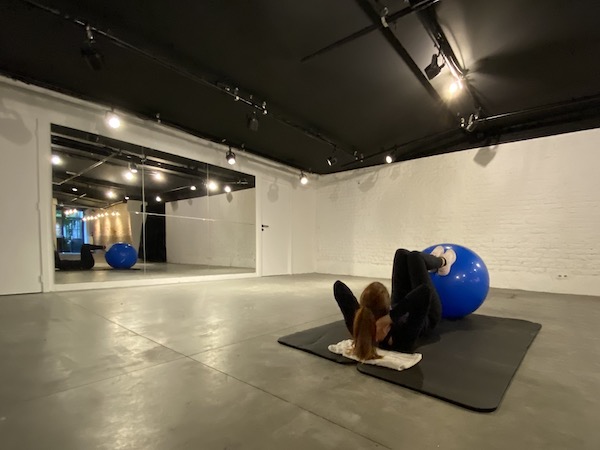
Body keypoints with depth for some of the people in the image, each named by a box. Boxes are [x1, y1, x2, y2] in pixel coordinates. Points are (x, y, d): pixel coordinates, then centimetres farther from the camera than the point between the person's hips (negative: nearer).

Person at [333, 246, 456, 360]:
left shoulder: (356, 327, -39)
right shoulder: (403, 337, -48)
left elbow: (338, 285, -33)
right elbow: (425, 290, -61)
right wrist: (390, 317, -59)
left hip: (400, 313, 4)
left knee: (402, 254, 7)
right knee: (414, 257, -1)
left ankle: (435, 260, 46)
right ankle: (443, 262, 39)